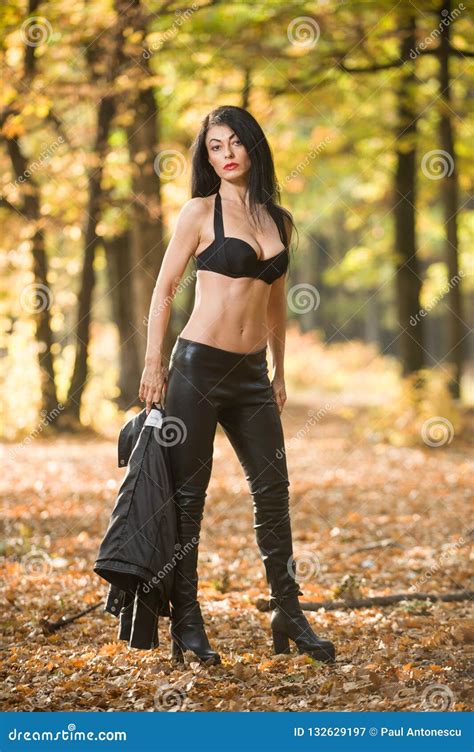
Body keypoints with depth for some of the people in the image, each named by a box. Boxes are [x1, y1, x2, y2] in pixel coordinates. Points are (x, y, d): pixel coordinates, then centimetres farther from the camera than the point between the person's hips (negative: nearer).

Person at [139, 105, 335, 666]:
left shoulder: (280, 220, 11)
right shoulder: (200, 212, -3)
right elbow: (164, 289, -1)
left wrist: (278, 372, 19)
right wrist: (153, 364, -6)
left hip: (251, 373, 5)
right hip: (198, 365, -5)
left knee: (273, 490, 7)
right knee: (187, 495, 0)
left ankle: (288, 617, 17)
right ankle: (186, 624, 7)